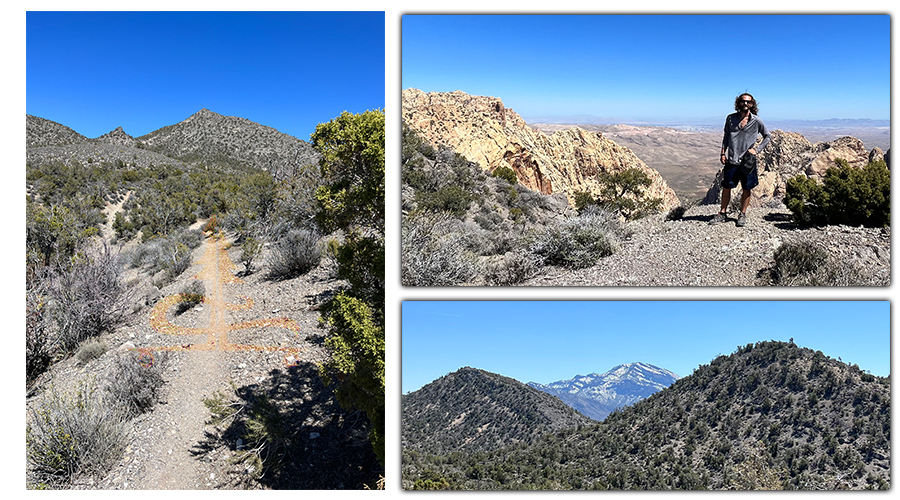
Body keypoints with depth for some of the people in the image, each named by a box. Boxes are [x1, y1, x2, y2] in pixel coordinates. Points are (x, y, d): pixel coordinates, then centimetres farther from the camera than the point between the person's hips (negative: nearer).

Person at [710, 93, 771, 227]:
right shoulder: (731, 118, 4)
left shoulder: (756, 121, -1)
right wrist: (723, 153, 4)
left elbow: (767, 136, 10)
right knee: (726, 187, 4)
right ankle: (722, 214, 16)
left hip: (747, 160, -1)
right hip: (732, 159, 1)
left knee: (746, 189, 4)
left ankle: (742, 215, 16)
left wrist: (757, 149, -2)